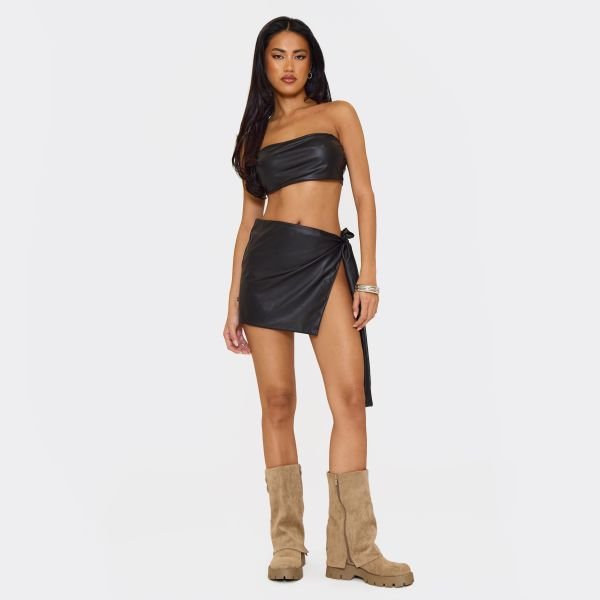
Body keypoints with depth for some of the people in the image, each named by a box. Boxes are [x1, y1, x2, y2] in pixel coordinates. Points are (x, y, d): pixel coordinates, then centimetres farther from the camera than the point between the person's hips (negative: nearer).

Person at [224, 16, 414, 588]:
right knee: (277, 402, -1)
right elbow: (248, 220, 15)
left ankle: (353, 550, -6)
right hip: (267, 264, 2)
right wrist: (233, 303, 10)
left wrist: (368, 278, -6)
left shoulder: (338, 114, 11)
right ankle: (287, 545, 8)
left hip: (326, 264, -2)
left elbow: (364, 196, 4)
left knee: (350, 397, -12)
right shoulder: (256, 133, 16)